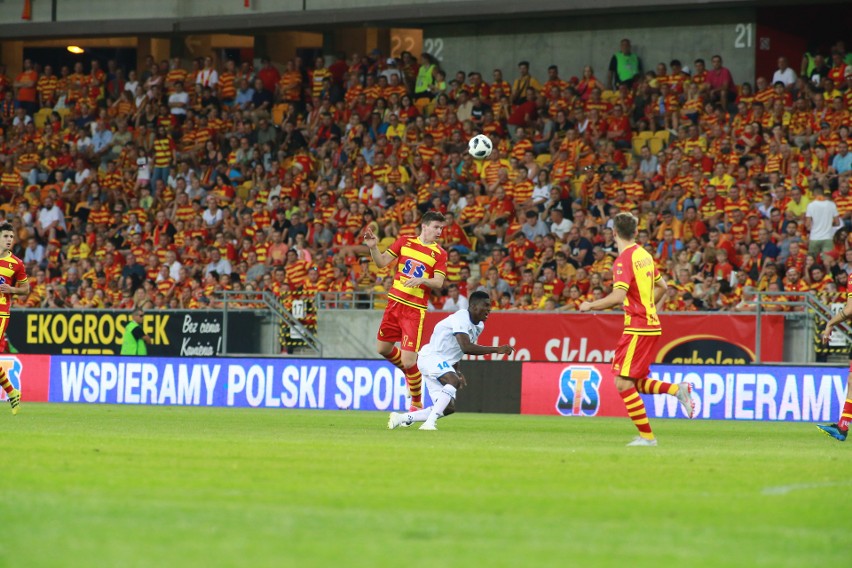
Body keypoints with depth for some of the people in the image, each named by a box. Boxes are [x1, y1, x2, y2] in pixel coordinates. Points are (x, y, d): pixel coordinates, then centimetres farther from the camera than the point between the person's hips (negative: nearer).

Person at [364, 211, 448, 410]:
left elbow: (439, 283, -10)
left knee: (408, 361, -10)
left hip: (415, 309, -4)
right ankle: (411, 373, 40)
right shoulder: (405, 242, 6)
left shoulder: (440, 254, -2)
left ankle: (417, 403, 9)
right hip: (394, 302, 4)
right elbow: (382, 262, 6)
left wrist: (421, 280, -29)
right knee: (383, 349, 15)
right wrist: (373, 247, -12)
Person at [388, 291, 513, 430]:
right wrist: (496, 350, -35)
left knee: (448, 408, 6)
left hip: (444, 363, 10)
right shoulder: (461, 318, -20)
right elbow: (466, 347, -35)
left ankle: (402, 418, 14)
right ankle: (429, 423, -41)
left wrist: (457, 371, 8)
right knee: (454, 381, -35)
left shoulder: (479, 326, 11)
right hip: (431, 357, -10)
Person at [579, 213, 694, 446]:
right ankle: (677, 389, 5)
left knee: (623, 383, -6)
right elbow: (661, 286, 22)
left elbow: (618, 296, -25)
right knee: (634, 383, 16)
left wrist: (591, 305, -13)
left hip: (637, 328, -9)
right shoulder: (644, 255, 11)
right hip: (650, 324, 9)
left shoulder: (624, 259, -15)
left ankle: (647, 436, -6)